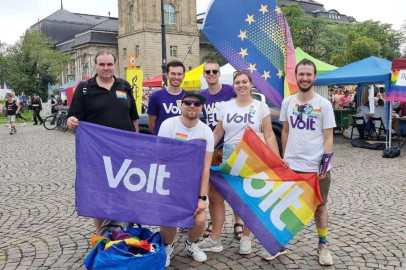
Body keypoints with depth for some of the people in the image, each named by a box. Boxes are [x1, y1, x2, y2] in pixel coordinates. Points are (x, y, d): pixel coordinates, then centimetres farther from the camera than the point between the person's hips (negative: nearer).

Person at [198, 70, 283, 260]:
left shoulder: (261, 107, -1)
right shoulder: (226, 107, 5)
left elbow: (269, 135, -4)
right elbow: (217, 134, 9)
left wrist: (278, 159, -14)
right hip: (228, 157, 3)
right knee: (217, 196, 0)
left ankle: (245, 239, 26)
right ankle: (215, 239, 13)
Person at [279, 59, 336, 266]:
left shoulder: (324, 104, -6)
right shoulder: (287, 102, 2)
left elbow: (328, 137, -5)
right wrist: (284, 156, 10)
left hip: (317, 167, -2)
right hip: (291, 166, 2)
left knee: (320, 206, 15)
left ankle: (322, 245, 31)